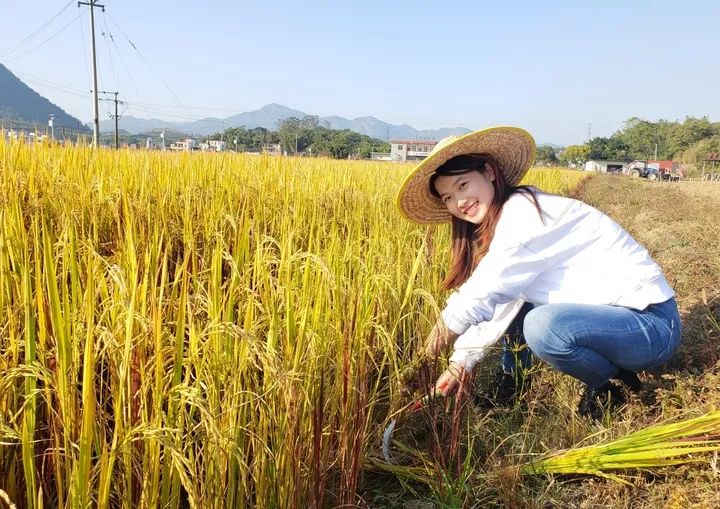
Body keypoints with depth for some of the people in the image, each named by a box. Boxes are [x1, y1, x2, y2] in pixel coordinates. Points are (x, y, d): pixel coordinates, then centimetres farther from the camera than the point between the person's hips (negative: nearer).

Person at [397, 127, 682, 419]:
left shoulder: (524, 210, -21)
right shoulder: (503, 221, 7)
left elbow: (482, 297, -21)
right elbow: (495, 302, 7)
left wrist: (443, 330, -4)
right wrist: (461, 362, 3)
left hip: (651, 324, -9)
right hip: (605, 313, 9)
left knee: (542, 325, -33)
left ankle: (615, 384, -4)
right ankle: (511, 386, 16)